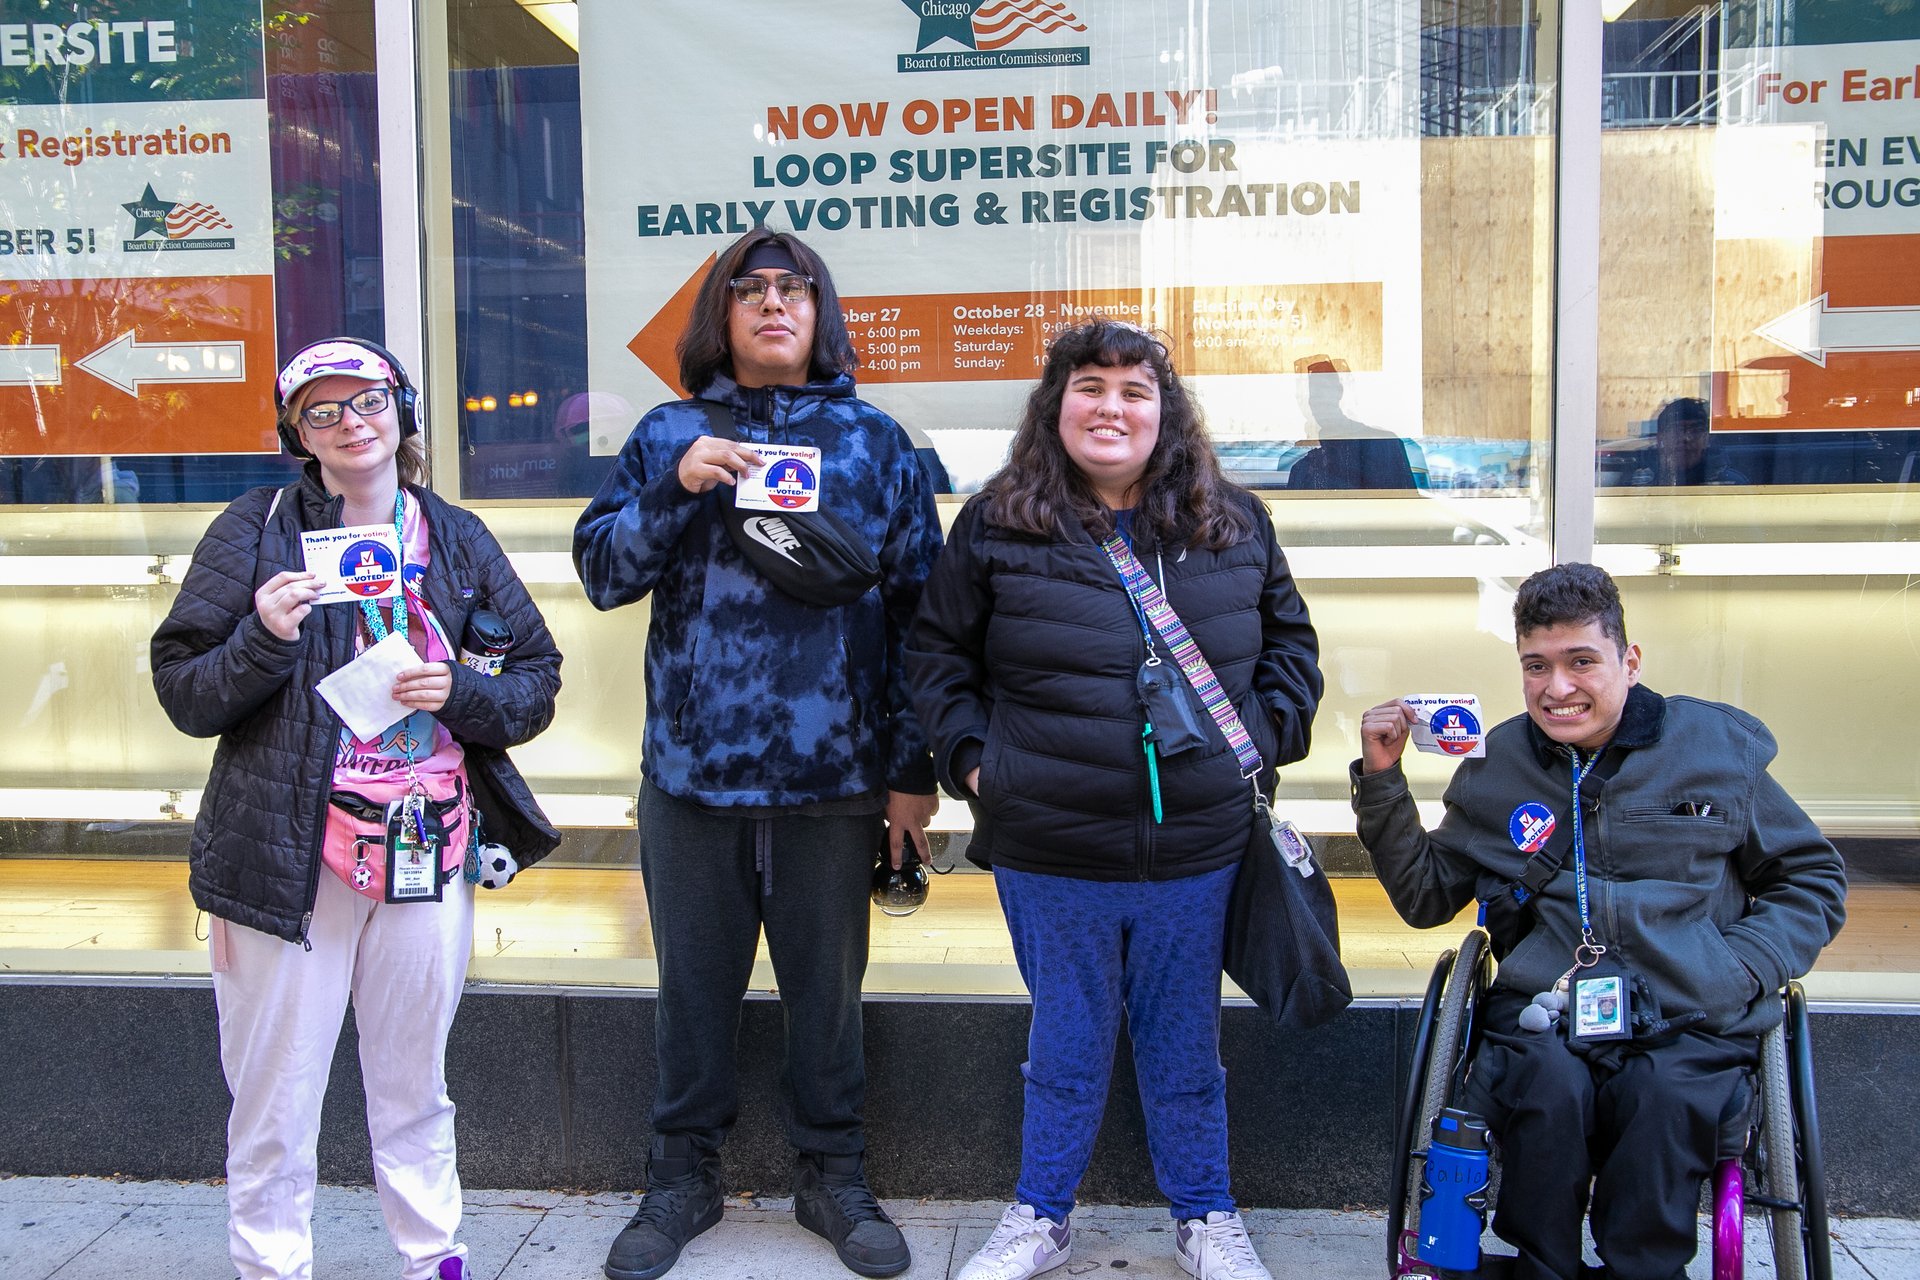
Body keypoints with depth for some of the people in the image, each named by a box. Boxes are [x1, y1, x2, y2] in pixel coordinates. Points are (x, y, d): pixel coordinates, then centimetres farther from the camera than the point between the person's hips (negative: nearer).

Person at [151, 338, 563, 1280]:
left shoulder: (458, 539, 9)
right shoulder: (257, 529, 0)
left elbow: (538, 680, 9)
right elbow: (184, 693, -2)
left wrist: (461, 690, -10)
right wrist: (264, 639, -20)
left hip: (430, 843, 3)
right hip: (286, 850, -2)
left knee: (414, 1085, 16)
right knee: (275, 1096, 5)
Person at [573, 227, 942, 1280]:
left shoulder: (873, 440, 5)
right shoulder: (669, 435, 7)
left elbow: (917, 608, 3)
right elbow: (601, 572, 2)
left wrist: (913, 767, -1)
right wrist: (675, 491, -15)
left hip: (834, 774, 0)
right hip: (691, 768, 1)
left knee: (827, 985, 11)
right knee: (694, 982, 13)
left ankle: (832, 1174, 30)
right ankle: (683, 1175, 31)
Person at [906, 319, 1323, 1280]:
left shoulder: (1234, 523, 4)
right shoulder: (997, 524, -2)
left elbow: (1288, 640, 15)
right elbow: (936, 651, 7)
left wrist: (1264, 738, 3)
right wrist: (971, 756, -2)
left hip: (1197, 850, 2)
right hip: (1049, 853, -1)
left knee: (1185, 1047, 17)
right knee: (1066, 1047, 14)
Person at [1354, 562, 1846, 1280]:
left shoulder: (1717, 747, 10)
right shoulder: (1495, 767, 13)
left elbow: (1811, 880, 17)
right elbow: (1424, 897, 17)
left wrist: (1739, 971, 0)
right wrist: (1382, 778, 7)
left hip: (1690, 1024, -1)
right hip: (1541, 1014, 1)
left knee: (1668, 1096, -33)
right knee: (1550, 1083, -31)